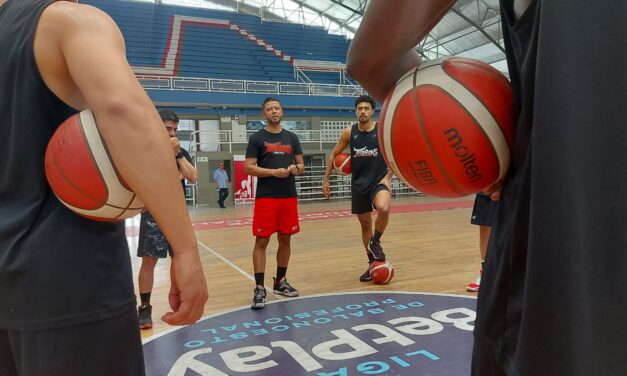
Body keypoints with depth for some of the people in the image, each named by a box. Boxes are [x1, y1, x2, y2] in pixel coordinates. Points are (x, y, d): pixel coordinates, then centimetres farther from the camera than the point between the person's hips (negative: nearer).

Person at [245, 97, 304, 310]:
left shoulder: (292, 138, 12)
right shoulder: (257, 138, -1)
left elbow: (301, 165, 15)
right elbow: (248, 168, -7)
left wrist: (295, 169, -8)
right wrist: (274, 172, -18)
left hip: (289, 196, 5)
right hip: (266, 197, -4)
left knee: (285, 239, 11)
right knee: (262, 241, -4)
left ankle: (280, 282, 25)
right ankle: (259, 288, 1)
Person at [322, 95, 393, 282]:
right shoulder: (349, 132, -1)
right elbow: (334, 154, 10)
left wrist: (387, 177, -11)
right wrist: (326, 179, 6)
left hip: (379, 180, -3)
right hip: (359, 183, 3)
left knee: (384, 209, -33)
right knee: (365, 224, 10)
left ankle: (376, 242, -3)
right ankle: (372, 264, 27)